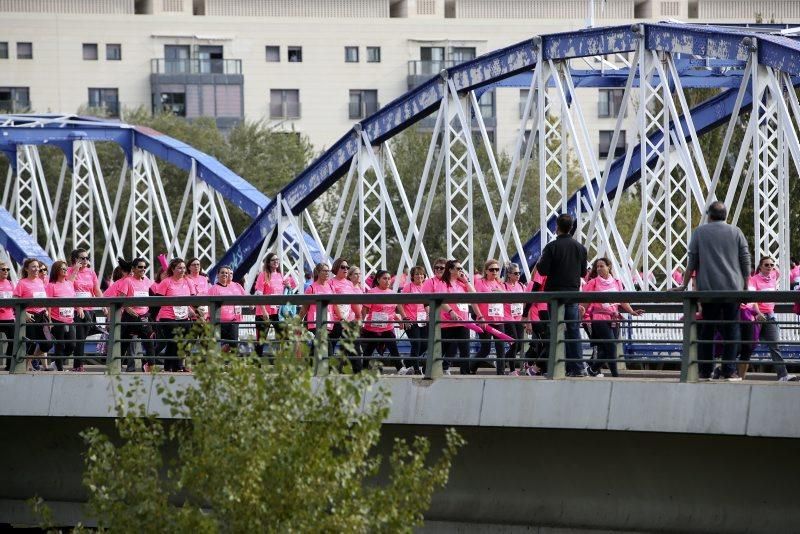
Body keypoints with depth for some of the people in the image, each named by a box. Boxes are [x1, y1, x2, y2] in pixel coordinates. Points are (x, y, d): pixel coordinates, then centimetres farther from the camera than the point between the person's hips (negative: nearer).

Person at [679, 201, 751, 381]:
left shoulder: (700, 232, 4)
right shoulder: (736, 233, 6)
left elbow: (692, 261, 4)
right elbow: (745, 261, 6)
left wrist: (684, 285, 11)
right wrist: (746, 286, 14)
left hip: (708, 289, 0)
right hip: (732, 288, 0)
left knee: (706, 330, 5)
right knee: (731, 329, 2)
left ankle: (704, 371, 3)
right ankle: (729, 371, -4)